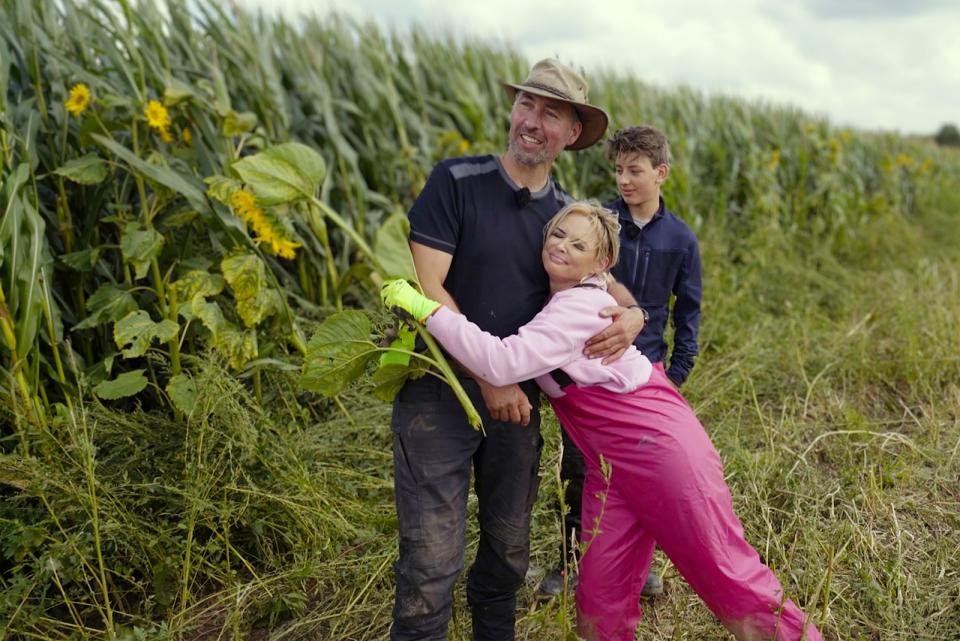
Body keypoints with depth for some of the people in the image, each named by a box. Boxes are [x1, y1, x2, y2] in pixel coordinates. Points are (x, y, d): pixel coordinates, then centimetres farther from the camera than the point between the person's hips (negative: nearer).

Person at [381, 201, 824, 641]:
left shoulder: (580, 308, -21)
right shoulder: (551, 300, 6)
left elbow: (502, 363, -33)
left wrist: (425, 308, -29)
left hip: (662, 445, -8)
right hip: (609, 462, 8)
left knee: (726, 572, 3)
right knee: (600, 596, 8)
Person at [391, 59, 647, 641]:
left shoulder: (566, 214, 5)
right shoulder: (457, 180, -9)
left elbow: (605, 283, 14)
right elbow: (428, 287, -15)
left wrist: (632, 316, -11)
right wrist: (488, 375, -17)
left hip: (517, 395, 5)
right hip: (439, 388, -5)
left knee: (509, 548, 17)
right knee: (433, 558, -7)